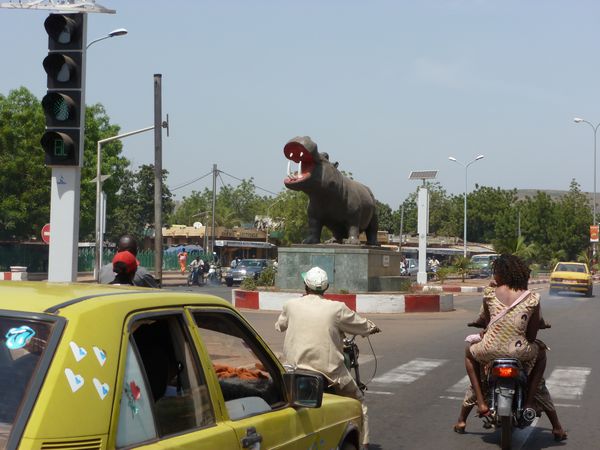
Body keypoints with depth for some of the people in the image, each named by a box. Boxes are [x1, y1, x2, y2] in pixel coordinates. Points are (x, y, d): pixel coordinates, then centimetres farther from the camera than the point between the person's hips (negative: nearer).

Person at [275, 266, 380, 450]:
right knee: (358, 401, 19)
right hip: (328, 371, -2)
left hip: (294, 368, 2)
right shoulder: (337, 308, -6)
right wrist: (373, 328, 29)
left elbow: (279, 326, 19)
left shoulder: (292, 305, 1)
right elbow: (364, 327, 7)